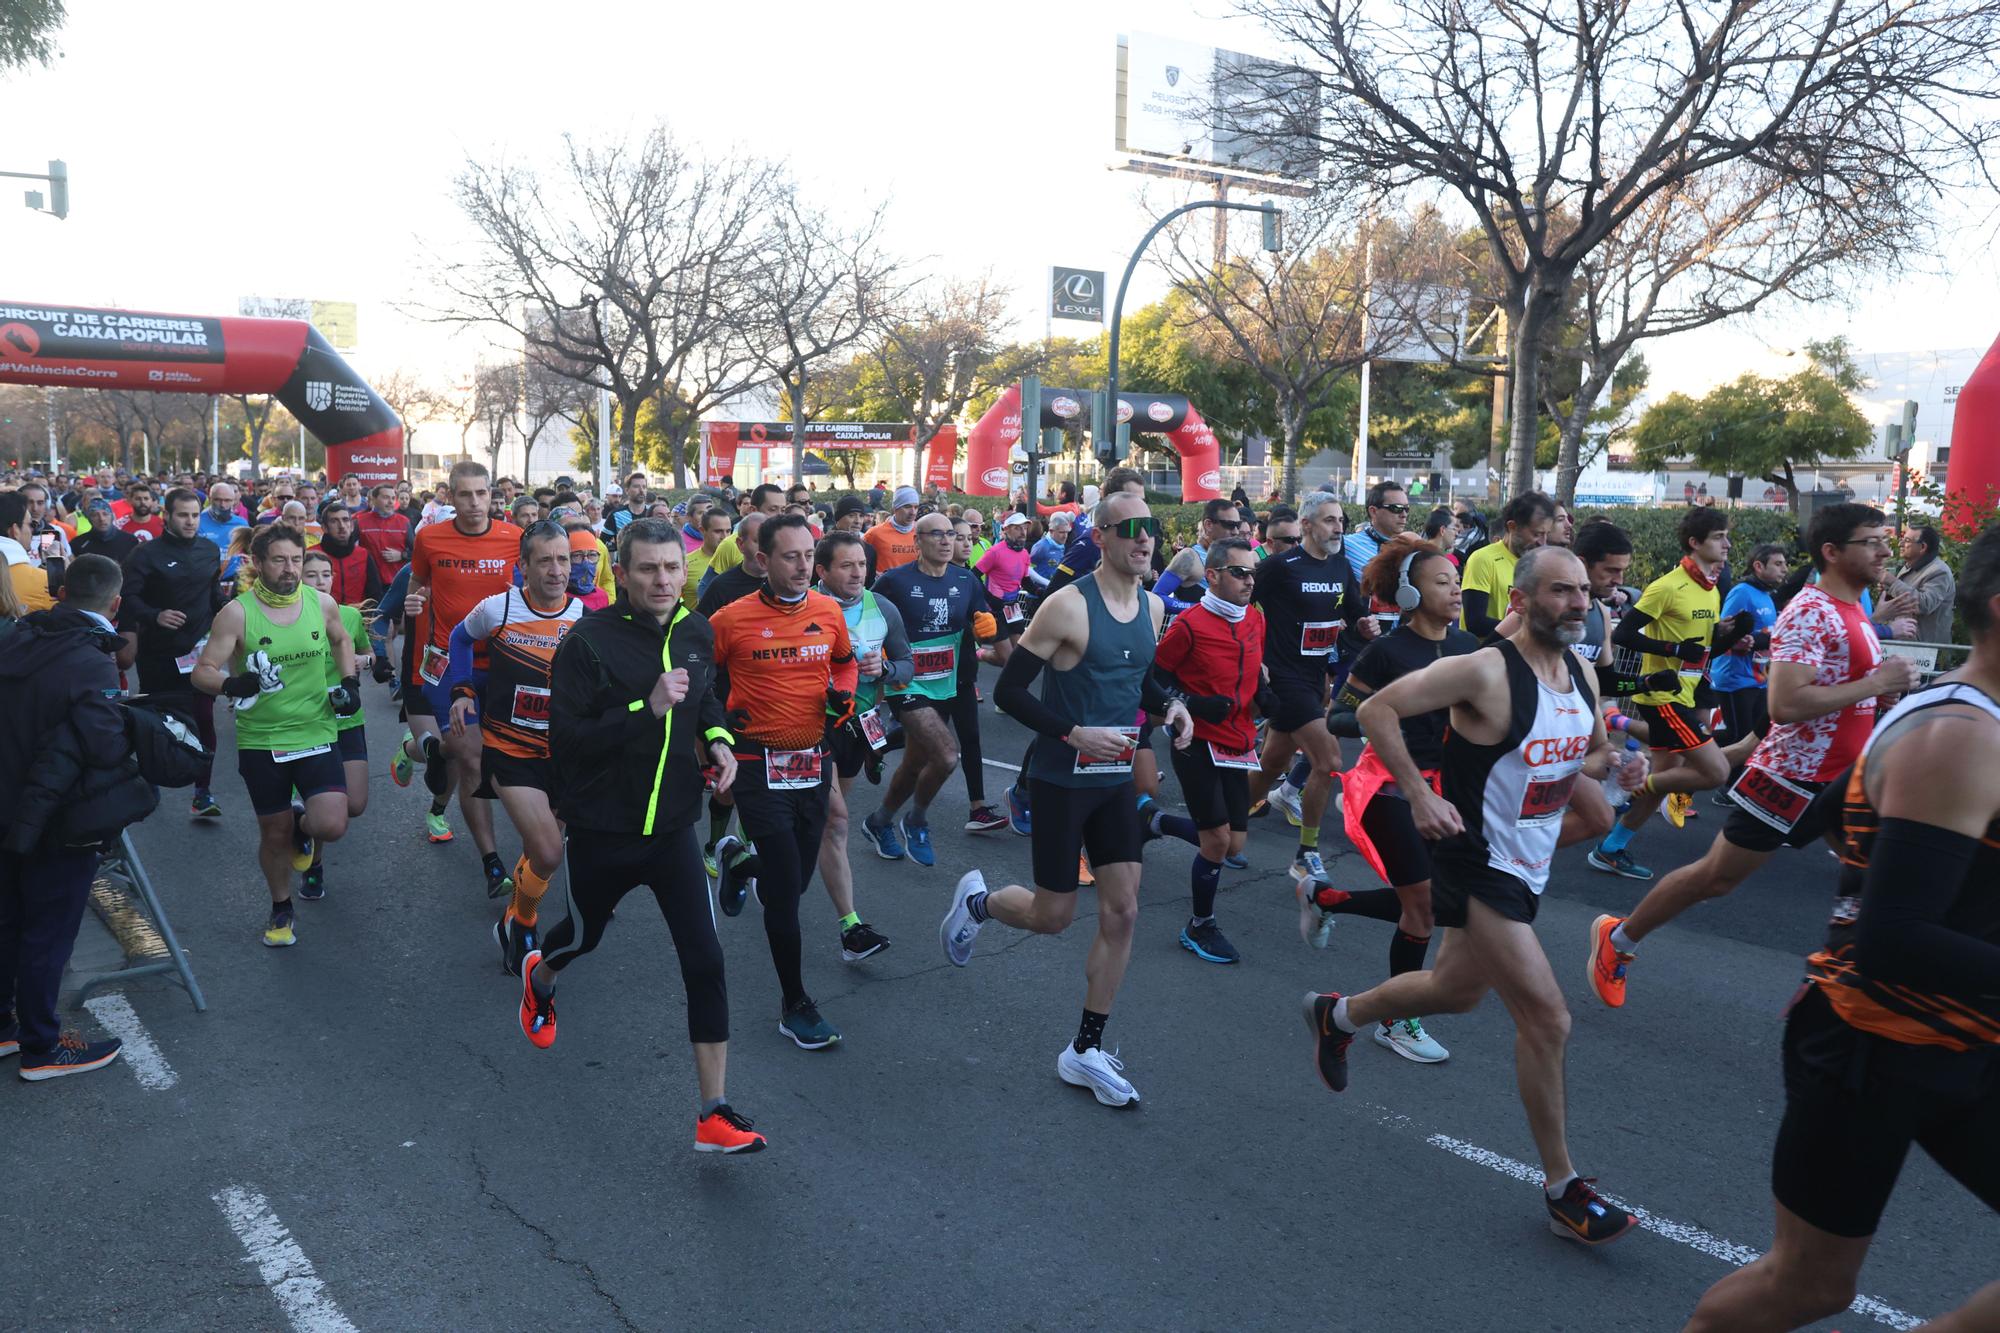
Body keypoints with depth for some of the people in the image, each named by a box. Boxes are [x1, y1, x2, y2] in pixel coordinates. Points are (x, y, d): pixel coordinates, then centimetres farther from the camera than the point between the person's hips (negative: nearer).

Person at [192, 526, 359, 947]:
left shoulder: (322, 604, -2)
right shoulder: (236, 614, -10)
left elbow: (341, 641, 20)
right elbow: (202, 672, -10)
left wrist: (349, 682, 5)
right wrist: (232, 684, -31)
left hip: (317, 734, 1)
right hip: (261, 741, -1)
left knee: (332, 826, -15)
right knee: (274, 834, 11)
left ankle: (303, 825, 23)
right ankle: (281, 909, 37)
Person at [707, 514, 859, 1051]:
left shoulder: (829, 611, 0)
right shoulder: (732, 618, -10)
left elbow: (846, 661, 18)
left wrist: (844, 693, -1)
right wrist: (720, 718, -9)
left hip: (813, 760, 5)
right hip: (759, 762, -5)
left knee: (796, 878, 15)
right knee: (785, 889, -6)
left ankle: (736, 862, 50)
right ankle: (795, 1006, 10)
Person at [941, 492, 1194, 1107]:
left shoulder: (1152, 607, 5)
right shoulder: (1069, 605, -18)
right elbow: (1008, 690, -16)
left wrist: (1170, 705, 1)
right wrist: (1073, 733, -25)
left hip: (1115, 779, 6)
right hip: (1062, 779, -6)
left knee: (1122, 913, 4)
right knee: (1052, 915, 3)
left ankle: (1087, 1051, 17)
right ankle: (977, 901, 37)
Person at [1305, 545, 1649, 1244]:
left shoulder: (1580, 672, 3)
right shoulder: (1485, 671, -21)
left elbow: (1593, 751, 19)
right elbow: (1376, 710, -20)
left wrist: (1616, 765, -4)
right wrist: (1419, 795, -25)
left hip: (1529, 867, 9)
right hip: (1479, 867, -9)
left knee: (1456, 990, 24)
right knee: (1547, 1018, -9)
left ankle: (1337, 1015, 50)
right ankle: (1562, 1189, 7)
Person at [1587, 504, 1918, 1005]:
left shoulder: (1853, 610, 11)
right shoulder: (1810, 612, -19)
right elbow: (1784, 705, -30)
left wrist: (1887, 692, 5)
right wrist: (1876, 684, -24)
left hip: (1841, 779, 9)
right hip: (1793, 777, -9)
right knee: (1715, 878, 2)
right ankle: (1617, 938, 19)